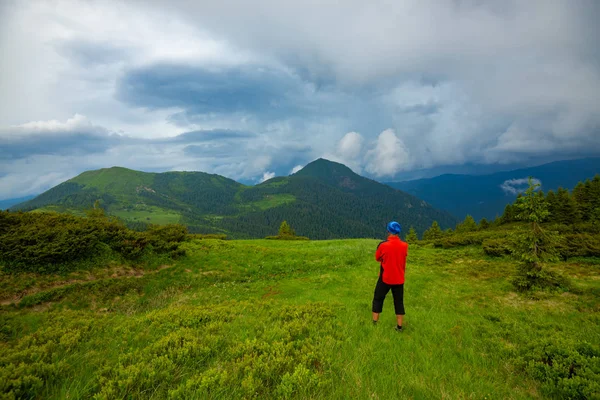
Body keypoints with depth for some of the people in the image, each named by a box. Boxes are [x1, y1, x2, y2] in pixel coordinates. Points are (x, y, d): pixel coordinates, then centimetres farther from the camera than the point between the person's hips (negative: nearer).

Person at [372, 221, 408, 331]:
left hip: (385, 278, -2)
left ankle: (374, 323, 16)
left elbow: (377, 258, -1)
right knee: (399, 302, 14)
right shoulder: (404, 245, -8)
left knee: (378, 299, 13)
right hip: (399, 279, 3)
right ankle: (399, 327, 18)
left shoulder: (383, 245, -16)